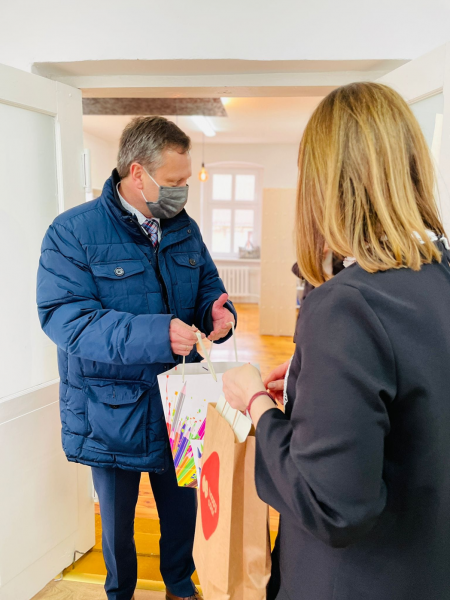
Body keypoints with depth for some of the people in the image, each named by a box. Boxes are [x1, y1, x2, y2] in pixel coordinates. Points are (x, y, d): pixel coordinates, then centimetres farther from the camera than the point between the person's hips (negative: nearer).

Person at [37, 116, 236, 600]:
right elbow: (62, 315, -25)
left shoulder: (184, 228, 1)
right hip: (112, 411, -4)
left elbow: (207, 287, 9)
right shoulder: (73, 232, -15)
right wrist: (153, 335, -36)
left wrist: (218, 311, -16)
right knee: (117, 519, 21)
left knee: (183, 508, 23)